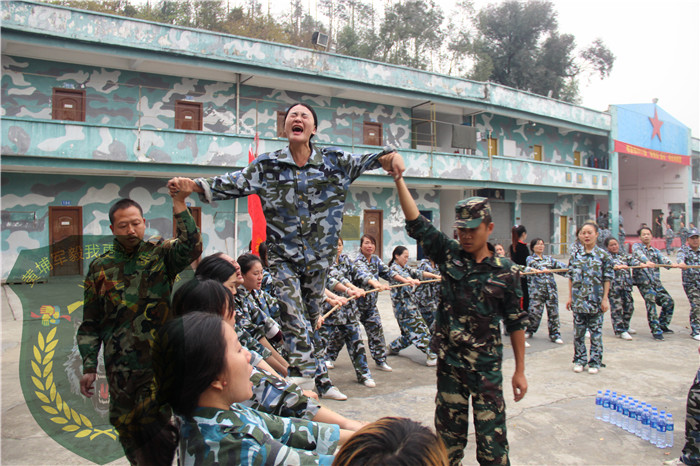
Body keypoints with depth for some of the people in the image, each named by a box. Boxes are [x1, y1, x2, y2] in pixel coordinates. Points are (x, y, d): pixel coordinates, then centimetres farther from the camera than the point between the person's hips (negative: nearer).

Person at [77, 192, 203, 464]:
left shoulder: (160, 253, -2)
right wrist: (89, 367, 5)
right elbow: (90, 324, 9)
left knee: (154, 424, -5)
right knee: (126, 425, 14)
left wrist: (179, 205, -33)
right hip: (119, 367, 3)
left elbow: (191, 247, -25)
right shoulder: (100, 268, 5)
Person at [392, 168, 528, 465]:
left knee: (491, 435, 4)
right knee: (449, 430, 16)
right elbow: (416, 223, -10)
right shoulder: (449, 254, -2)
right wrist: (399, 180, -18)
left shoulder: (506, 271, -6)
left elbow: (516, 323, 0)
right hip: (449, 362, 2)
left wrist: (520, 370, 2)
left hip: (486, 366, -2)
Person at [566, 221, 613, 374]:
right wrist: (570, 297, 8)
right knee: (578, 332, 9)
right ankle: (579, 360, 21)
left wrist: (605, 299, -6)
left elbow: (607, 279, -2)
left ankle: (595, 362, 17)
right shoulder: (575, 256, 5)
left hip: (596, 300, -2)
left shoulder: (603, 255, -3)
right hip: (578, 300, 3)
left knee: (596, 332, 5)